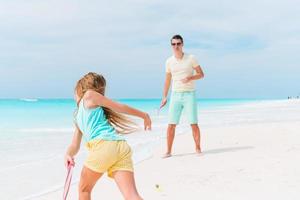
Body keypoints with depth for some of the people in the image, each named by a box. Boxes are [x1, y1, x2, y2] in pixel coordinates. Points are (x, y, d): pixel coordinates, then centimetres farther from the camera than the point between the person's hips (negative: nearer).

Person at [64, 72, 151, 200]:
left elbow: (120, 107, 15)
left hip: (104, 145, -7)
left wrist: (144, 115, 24)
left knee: (84, 189, 15)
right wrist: (68, 155, 6)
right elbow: (75, 146, 28)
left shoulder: (89, 95, 12)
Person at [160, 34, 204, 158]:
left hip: (189, 94, -2)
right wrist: (164, 97, 11)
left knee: (194, 124, -3)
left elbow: (201, 74, 1)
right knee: (171, 124, -2)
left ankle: (198, 148, 12)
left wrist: (190, 78, -18)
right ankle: (168, 151, 6)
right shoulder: (169, 61, 6)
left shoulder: (191, 58, -2)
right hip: (175, 95, 2)